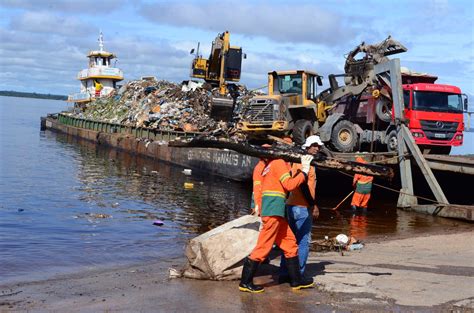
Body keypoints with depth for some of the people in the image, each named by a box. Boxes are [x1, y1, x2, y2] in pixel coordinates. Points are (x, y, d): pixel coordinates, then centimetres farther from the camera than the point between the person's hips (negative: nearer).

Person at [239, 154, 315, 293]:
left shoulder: (272, 164, 20)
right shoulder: (279, 162, -8)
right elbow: (289, 185, -15)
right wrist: (304, 171, -8)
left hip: (277, 214, 10)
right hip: (273, 212, -10)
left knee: (290, 243, 12)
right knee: (263, 247, -5)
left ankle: (296, 280, 18)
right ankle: (245, 282, 1)